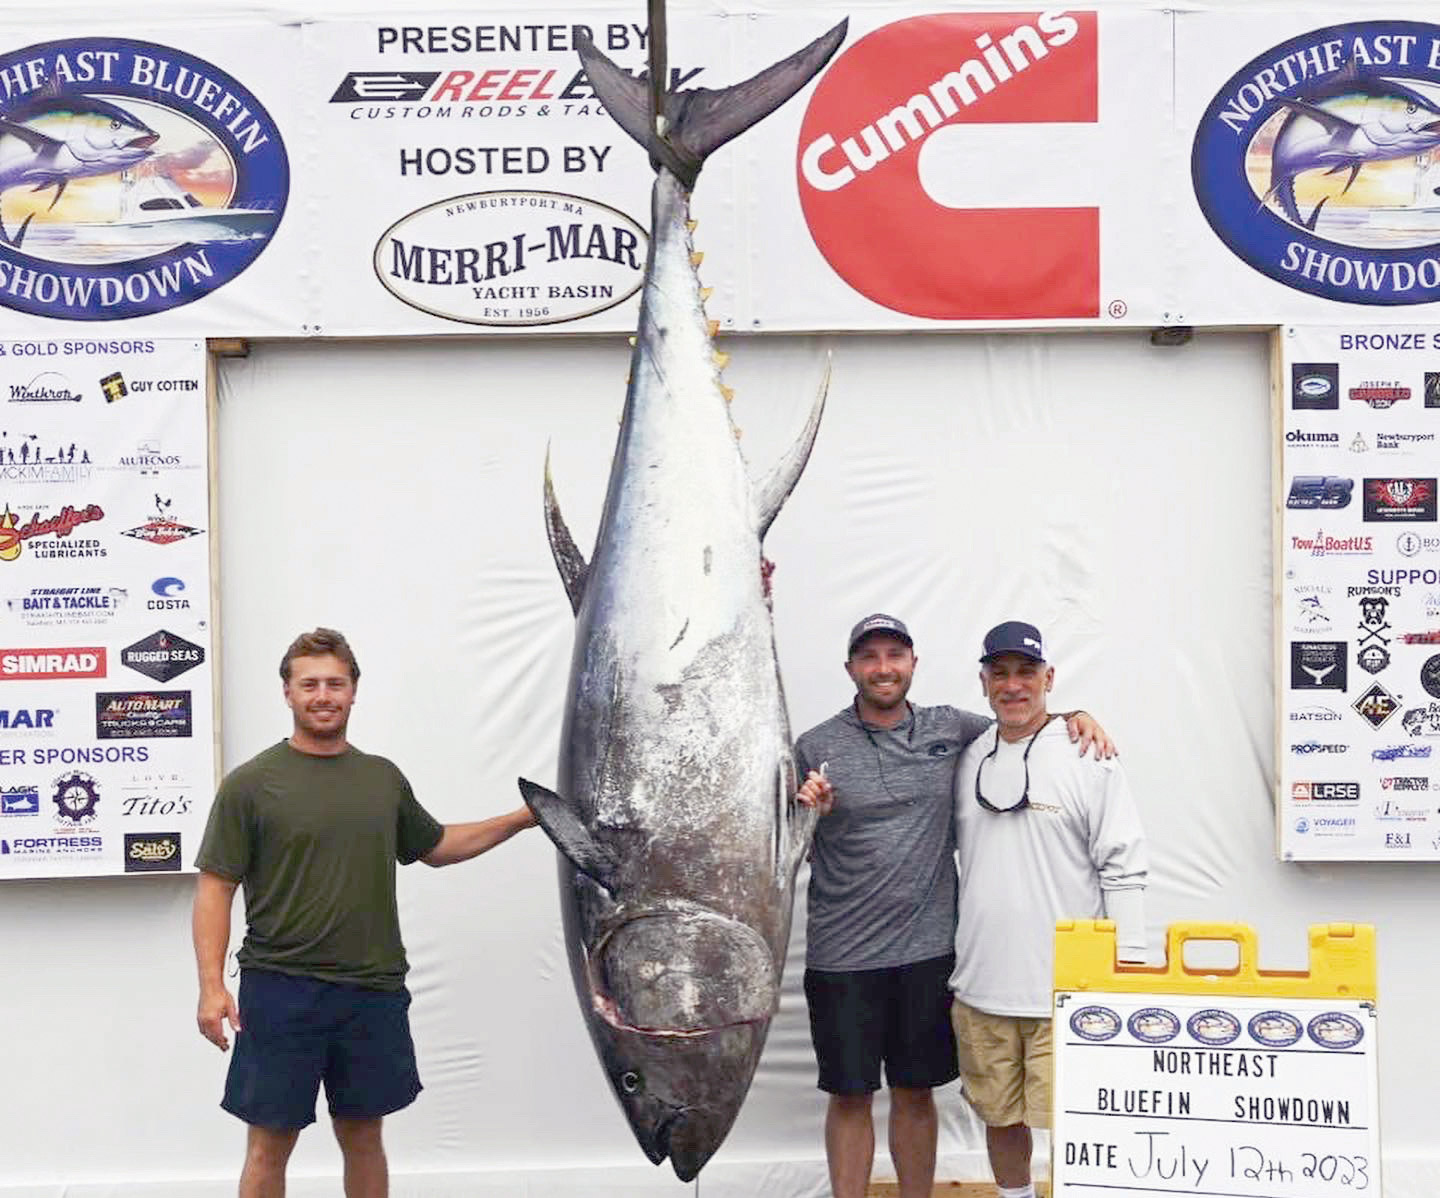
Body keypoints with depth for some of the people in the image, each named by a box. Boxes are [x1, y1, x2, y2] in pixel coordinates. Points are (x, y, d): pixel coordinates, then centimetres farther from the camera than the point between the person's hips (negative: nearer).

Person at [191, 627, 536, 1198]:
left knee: (363, 1136, 14)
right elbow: (215, 888, -5)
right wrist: (212, 986, -15)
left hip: (374, 992, 4)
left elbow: (436, 846, 23)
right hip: (281, 993, -4)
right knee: (270, 1144, 4)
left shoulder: (384, 778, 9)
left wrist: (524, 817, 16)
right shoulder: (251, 784, -5)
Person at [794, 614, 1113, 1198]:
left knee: (916, 1093, 13)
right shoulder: (816, 748, -2)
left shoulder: (950, 729, 5)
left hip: (927, 950, 2)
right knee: (849, 1096, 8)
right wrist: (805, 813, -17)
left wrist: (1077, 717, -1)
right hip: (842, 958, -2)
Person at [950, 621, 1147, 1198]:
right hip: (980, 988, 5)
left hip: (1066, 992, -4)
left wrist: (1125, 970, -9)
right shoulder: (967, 761, 9)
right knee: (998, 1115, 15)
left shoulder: (1088, 758, -5)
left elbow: (1123, 869, -6)